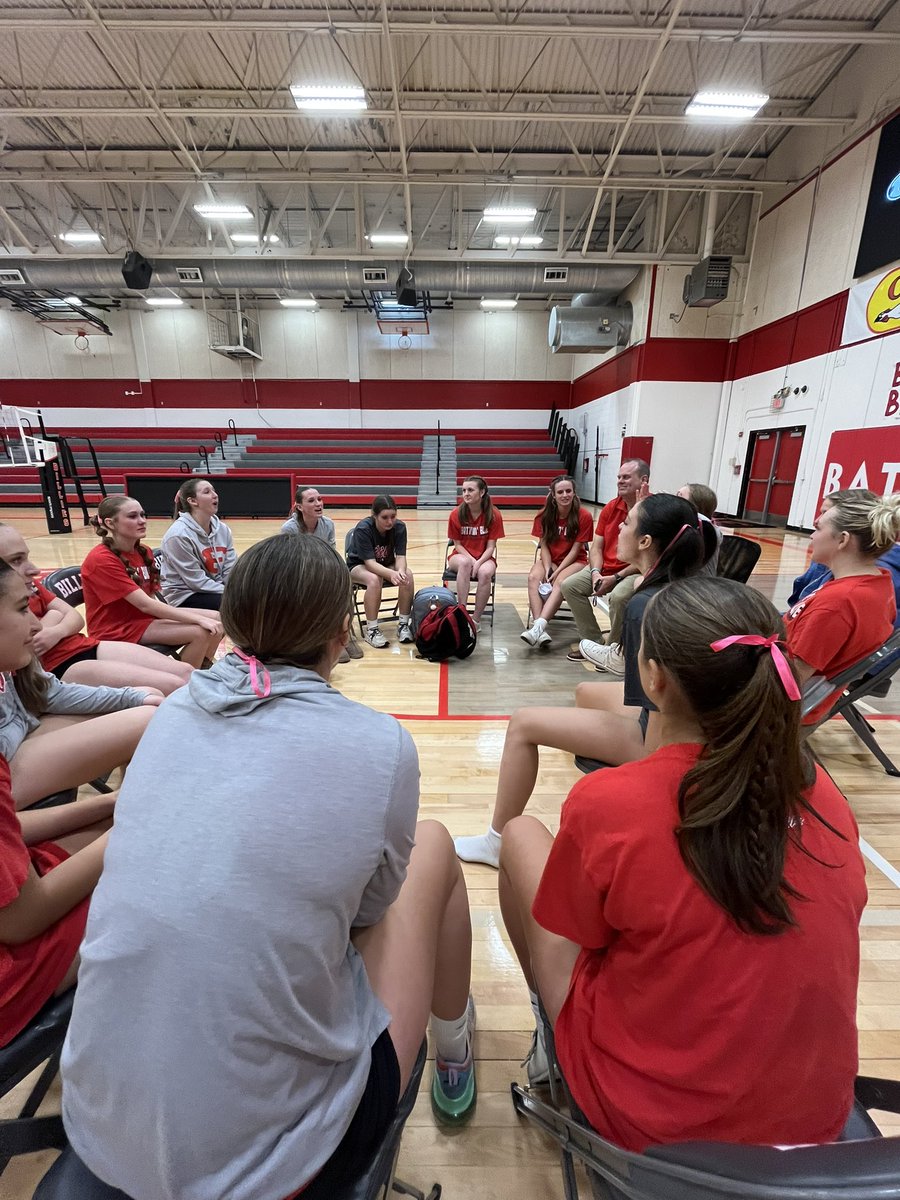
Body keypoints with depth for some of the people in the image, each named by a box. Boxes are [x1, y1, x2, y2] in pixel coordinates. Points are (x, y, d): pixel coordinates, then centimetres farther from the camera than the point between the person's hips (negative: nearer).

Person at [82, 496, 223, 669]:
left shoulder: (143, 552, 7)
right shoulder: (100, 559, -17)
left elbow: (153, 600, 0)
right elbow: (145, 604, -24)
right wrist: (199, 619, -27)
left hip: (146, 617, 7)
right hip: (116, 629, -7)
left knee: (216, 620, -8)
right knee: (200, 633, -23)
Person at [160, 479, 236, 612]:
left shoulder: (222, 529, 1)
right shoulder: (178, 534, -17)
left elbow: (231, 570, 1)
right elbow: (197, 581, -18)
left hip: (216, 590, 6)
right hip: (184, 596, -6)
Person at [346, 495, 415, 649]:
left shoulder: (399, 527, -16)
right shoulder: (363, 529, -27)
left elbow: (400, 556, -19)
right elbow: (370, 562, -33)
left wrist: (400, 571, -43)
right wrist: (391, 573, -51)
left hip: (386, 564, 4)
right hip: (359, 565, -3)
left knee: (408, 575, -27)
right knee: (374, 580, -38)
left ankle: (404, 624, -15)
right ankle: (371, 630, -24)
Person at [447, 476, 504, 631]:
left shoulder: (494, 515, -9)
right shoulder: (456, 514, -8)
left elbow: (491, 547, -8)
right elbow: (457, 544, -3)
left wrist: (478, 562, -24)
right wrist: (471, 560, -18)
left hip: (484, 558, 0)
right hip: (461, 555, 0)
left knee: (485, 572, -35)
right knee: (464, 562, -37)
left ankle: (476, 619, -19)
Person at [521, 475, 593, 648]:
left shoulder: (584, 516, -11)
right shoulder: (545, 515, -3)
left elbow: (575, 549, -12)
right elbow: (544, 545, -3)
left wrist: (557, 571, -20)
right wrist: (547, 568, -19)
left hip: (574, 561, -2)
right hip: (550, 559, 3)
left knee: (560, 582, -35)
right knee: (533, 577, -30)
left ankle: (539, 626, -46)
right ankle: (540, 630, -41)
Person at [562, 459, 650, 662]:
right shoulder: (610, 507, 5)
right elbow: (596, 546, 5)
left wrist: (616, 577, -21)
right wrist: (595, 573, -13)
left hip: (635, 571, -7)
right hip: (604, 568, 7)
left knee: (619, 596, -34)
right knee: (570, 586, -6)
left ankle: (615, 649, -8)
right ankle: (593, 642, 3)